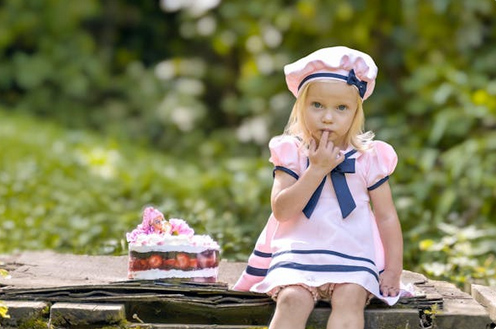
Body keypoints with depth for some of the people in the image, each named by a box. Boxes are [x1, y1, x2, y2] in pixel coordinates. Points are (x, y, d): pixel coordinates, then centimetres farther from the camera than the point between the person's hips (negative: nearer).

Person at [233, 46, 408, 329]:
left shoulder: (369, 157, 5)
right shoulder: (292, 152, 3)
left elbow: (386, 216, 9)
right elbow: (281, 210, -9)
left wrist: (393, 269, 1)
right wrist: (318, 169, -14)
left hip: (353, 257, 1)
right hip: (298, 254, -1)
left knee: (350, 298, -28)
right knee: (293, 300, -28)